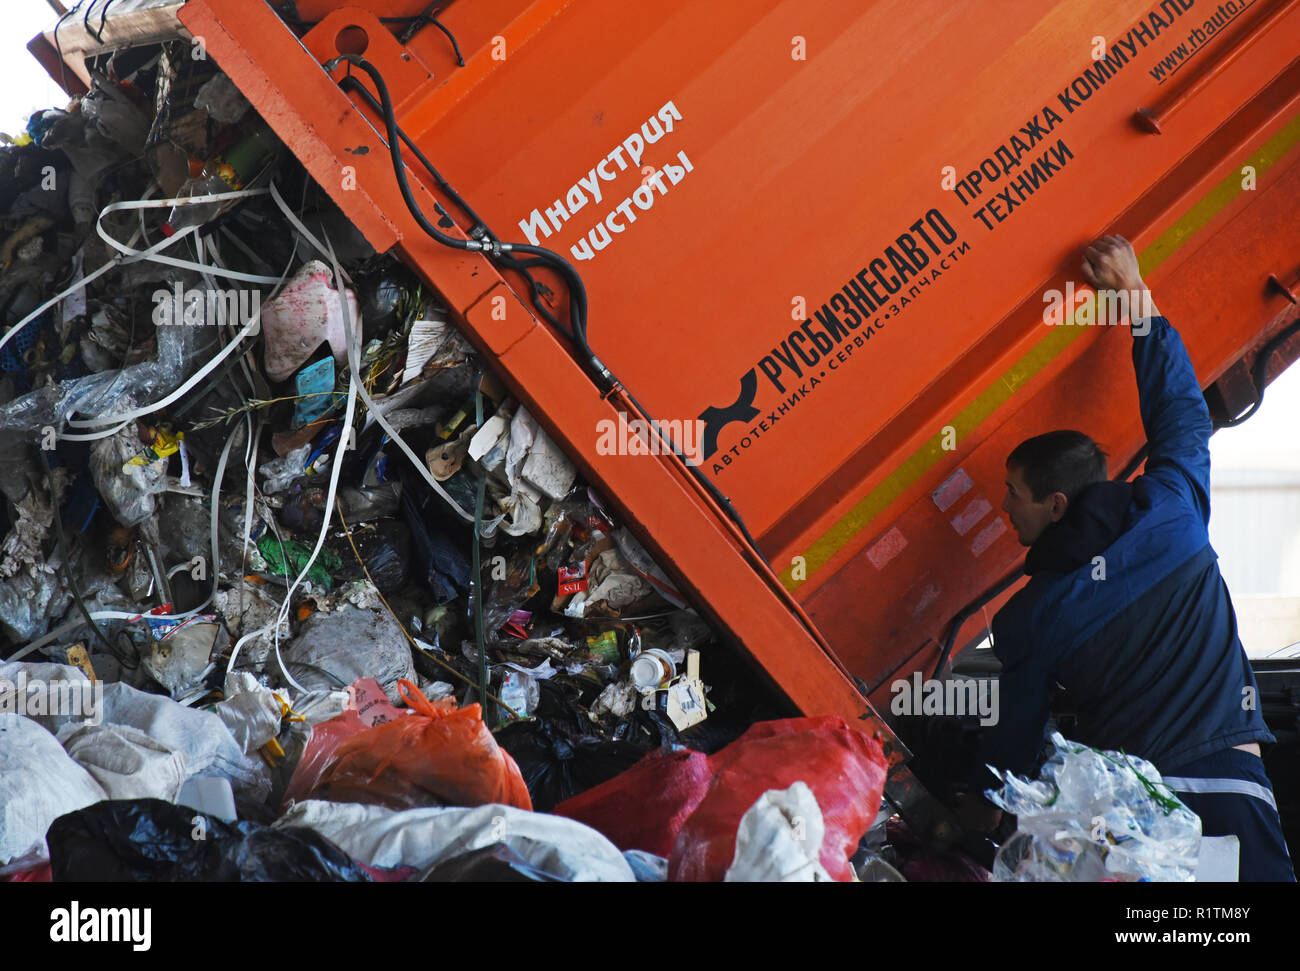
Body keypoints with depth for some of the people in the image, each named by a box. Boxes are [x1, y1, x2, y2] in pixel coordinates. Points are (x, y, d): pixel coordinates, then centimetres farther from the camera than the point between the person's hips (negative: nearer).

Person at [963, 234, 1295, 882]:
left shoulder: (1028, 619, 3)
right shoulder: (1170, 514, 4)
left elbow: (1016, 731, 11)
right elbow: (1182, 413, 21)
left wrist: (982, 812, 29)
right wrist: (1137, 297, 28)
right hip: (1230, 784, 1)